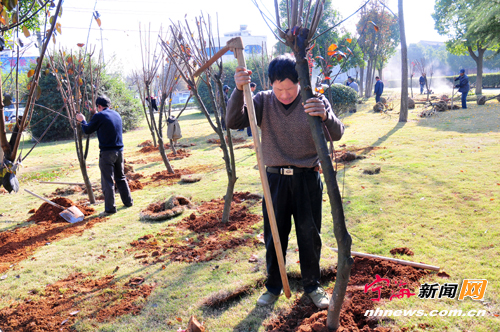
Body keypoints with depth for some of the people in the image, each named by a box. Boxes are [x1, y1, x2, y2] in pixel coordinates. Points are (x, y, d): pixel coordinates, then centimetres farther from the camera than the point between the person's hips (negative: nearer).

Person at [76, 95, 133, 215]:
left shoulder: (99, 116, -9)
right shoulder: (116, 114, 11)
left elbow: (87, 130, 1)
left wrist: (82, 121, 19)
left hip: (107, 152, -6)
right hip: (119, 151, 7)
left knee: (107, 181, -1)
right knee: (121, 177, 20)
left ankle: (110, 208, 1)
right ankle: (128, 201, 26)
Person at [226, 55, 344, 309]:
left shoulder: (315, 101, -4)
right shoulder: (263, 102, -2)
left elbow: (336, 135, -13)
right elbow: (233, 121, -12)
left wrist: (325, 117, -36)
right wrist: (238, 90, -28)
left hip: (308, 180, 0)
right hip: (275, 180, 1)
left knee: (310, 236, 12)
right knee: (274, 236, 12)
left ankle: (312, 286, 34)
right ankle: (273, 286, 32)